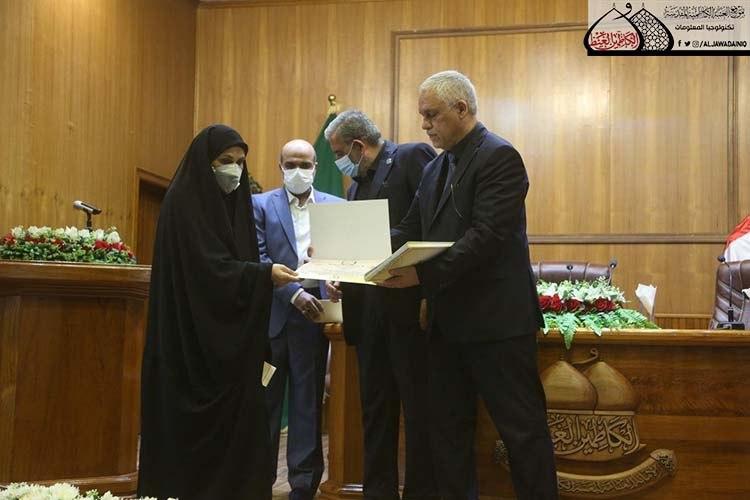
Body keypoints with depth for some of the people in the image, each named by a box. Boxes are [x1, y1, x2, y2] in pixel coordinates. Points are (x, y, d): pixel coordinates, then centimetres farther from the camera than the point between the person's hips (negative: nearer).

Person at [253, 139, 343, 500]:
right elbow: (258, 260, -6)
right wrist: (293, 293, -17)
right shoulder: (261, 205, 4)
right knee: (265, 402, 7)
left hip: (314, 313, 1)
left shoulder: (337, 207, 9)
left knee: (308, 403, 7)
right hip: (271, 314, -1)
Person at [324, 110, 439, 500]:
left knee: (418, 408, 2)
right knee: (375, 409, 14)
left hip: (409, 304, -8)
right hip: (368, 311, 8)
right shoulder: (357, 184, 18)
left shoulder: (412, 157, -5)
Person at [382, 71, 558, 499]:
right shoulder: (436, 168, 15)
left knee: (522, 428, 2)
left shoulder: (499, 156, -12)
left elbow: (487, 236, -22)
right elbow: (411, 230, 12)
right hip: (449, 320, 9)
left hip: (496, 319, -9)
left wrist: (424, 274, -27)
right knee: (449, 427, 15)